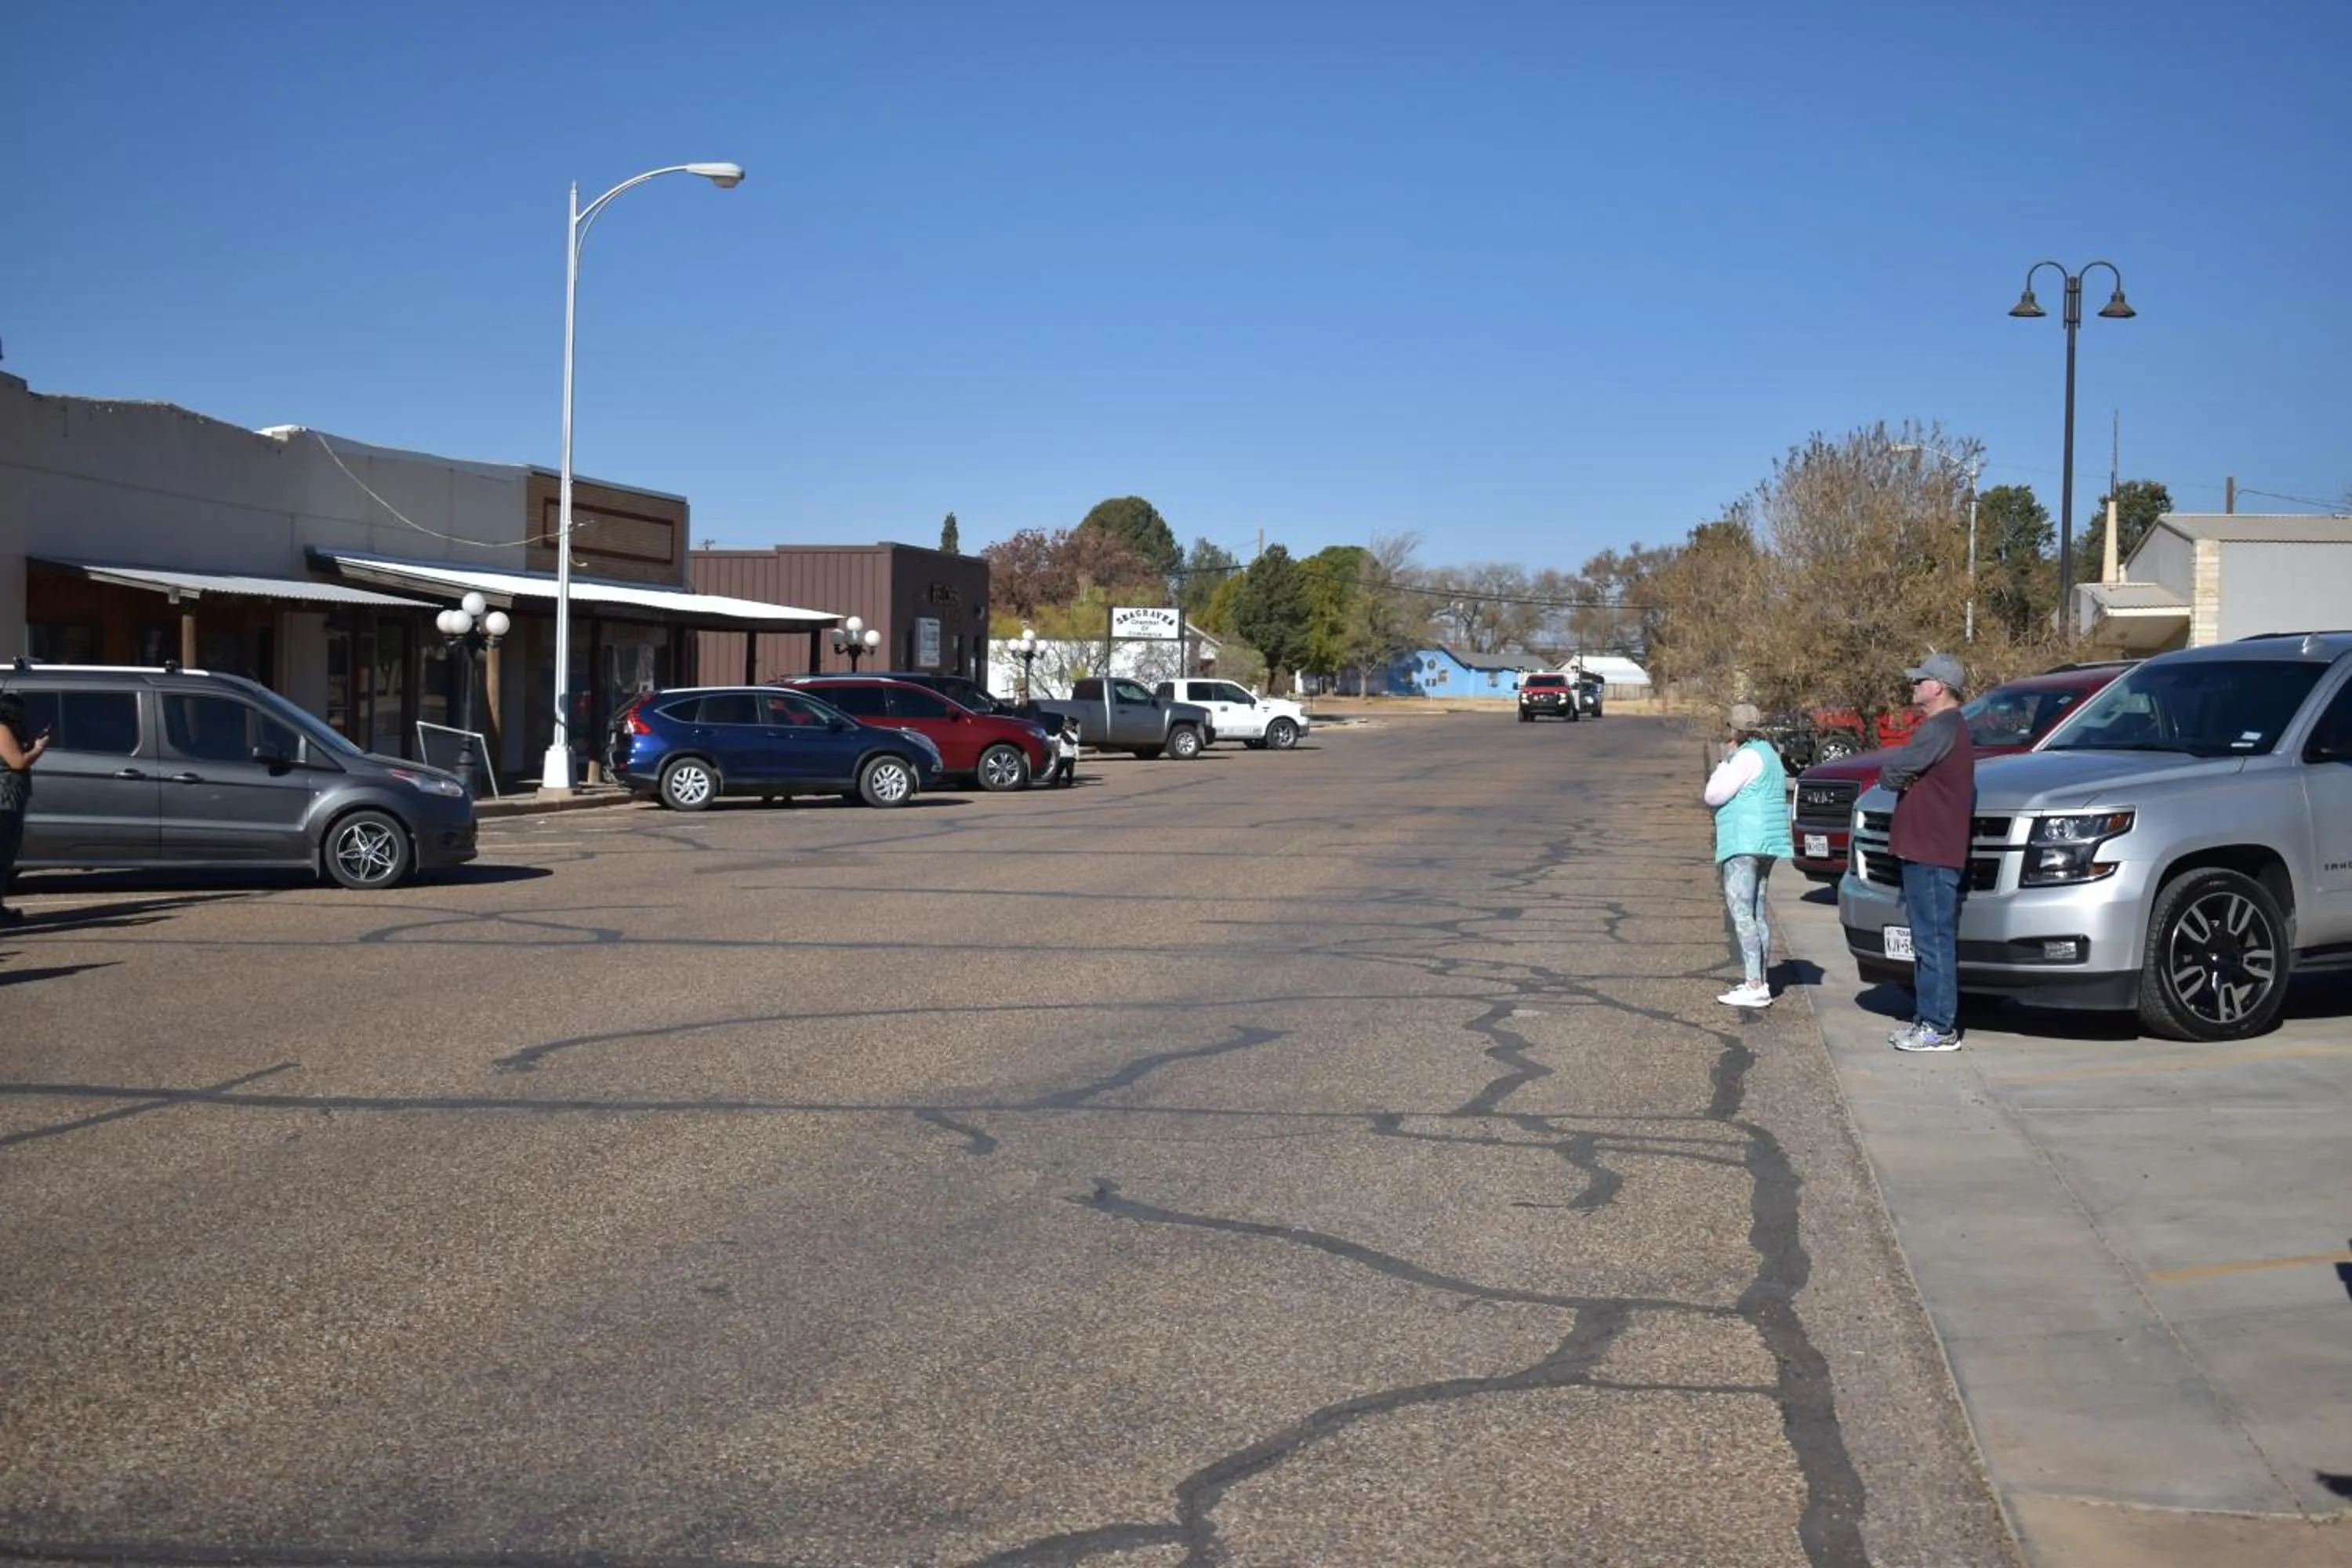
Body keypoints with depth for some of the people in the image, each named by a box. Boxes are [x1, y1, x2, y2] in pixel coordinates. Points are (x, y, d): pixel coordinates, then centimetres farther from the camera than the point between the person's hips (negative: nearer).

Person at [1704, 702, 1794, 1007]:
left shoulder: (1748, 756, -13)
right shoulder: (1767, 754, 20)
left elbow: (1714, 795, -13)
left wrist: (1725, 762, -3)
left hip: (1744, 845, -11)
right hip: (1764, 846, 11)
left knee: (1741, 913, -12)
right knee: (1756, 914, 15)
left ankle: (1754, 987, -18)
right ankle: (1761, 981, 18)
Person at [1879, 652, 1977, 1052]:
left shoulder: (1941, 728, -15)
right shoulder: (1947, 727, 21)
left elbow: (1892, 773, -17)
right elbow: (1894, 774, 21)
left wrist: (1897, 777, 5)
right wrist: (1905, 779, 0)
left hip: (1931, 854, -11)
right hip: (1925, 850, 11)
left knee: (1934, 940, -8)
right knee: (1929, 940, 14)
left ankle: (1939, 1027, -6)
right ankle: (1927, 1019, 21)